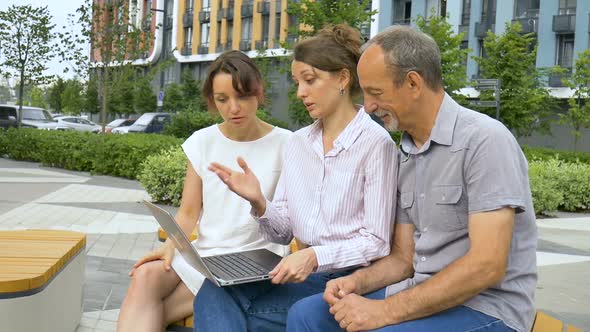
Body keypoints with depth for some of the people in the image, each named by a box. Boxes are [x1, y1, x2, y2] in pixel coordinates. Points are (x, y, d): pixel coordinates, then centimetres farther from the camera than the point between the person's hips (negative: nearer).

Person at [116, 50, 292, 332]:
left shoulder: (284, 145, -2)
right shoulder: (202, 142, 8)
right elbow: (188, 213, 9)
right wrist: (170, 245, -11)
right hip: (202, 253, 4)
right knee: (145, 276, -28)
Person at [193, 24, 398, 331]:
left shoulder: (375, 142, -8)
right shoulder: (297, 142, 12)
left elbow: (376, 242, -11)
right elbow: (283, 232, 11)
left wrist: (316, 257, -24)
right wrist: (259, 202, -8)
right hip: (303, 272, 5)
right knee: (215, 291, -23)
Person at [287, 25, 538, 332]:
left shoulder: (484, 140, -17)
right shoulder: (407, 153, 9)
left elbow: (487, 266, -23)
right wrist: (356, 282, -7)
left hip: (485, 306, -7)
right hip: (425, 294, 8)